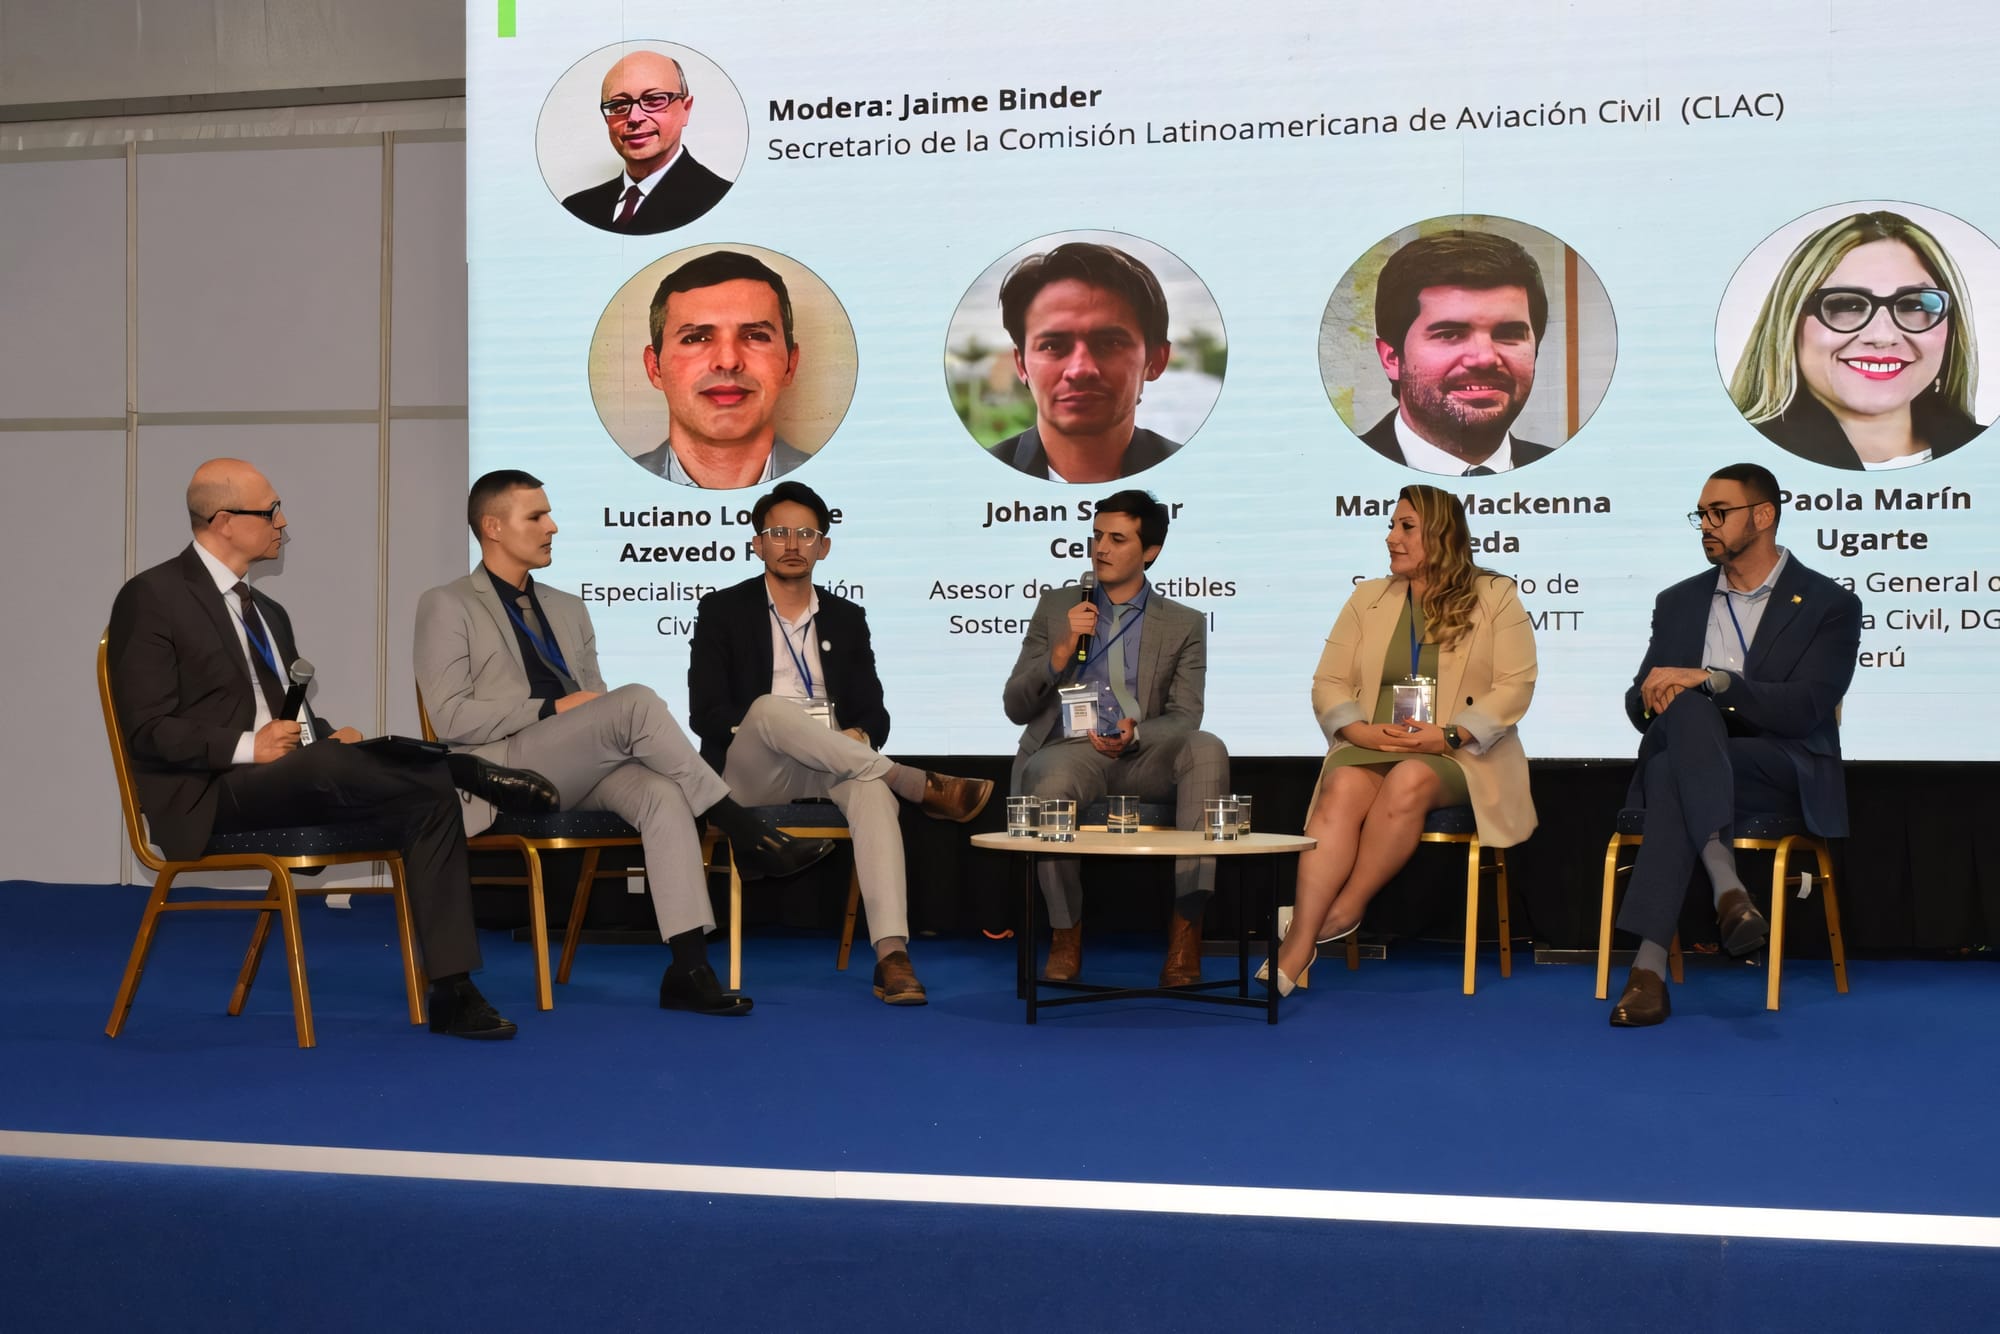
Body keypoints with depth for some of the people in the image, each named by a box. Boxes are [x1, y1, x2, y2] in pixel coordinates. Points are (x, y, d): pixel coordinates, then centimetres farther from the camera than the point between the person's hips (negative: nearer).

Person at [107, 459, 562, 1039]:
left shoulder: (267, 612, 22)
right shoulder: (151, 597, -3)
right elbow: (147, 730, -11)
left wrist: (330, 739, 2)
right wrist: (246, 748, -22)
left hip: (289, 783, 7)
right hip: (209, 798, -7)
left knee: (427, 799, -18)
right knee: (319, 765, -39)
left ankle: (452, 992, -21)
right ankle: (466, 771, -21)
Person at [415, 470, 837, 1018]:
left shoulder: (568, 610, 24)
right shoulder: (447, 607, 5)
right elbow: (451, 718, -6)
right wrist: (552, 708, -12)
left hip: (578, 771, 6)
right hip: (504, 772, -6)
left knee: (663, 794, -30)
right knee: (636, 701, -29)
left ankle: (688, 966, -37)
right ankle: (748, 835, -23)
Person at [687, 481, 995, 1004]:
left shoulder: (846, 618, 17)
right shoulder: (722, 610, 8)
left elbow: (874, 712, 11)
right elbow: (706, 712, -2)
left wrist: (858, 737, -13)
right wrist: (762, 728, -19)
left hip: (833, 771, 2)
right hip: (748, 772, -2)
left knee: (872, 787, -35)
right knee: (770, 707, -37)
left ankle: (892, 955, -49)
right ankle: (921, 786, -35)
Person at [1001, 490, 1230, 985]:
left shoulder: (1184, 624, 13)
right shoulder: (1056, 607, 16)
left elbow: (1183, 717, 2)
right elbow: (1015, 708, 10)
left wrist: (1134, 735, -20)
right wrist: (1063, 649, -7)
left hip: (1143, 758, 0)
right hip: (1067, 751, 0)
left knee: (1207, 749, -32)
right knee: (1050, 782, -37)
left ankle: (1186, 924, -32)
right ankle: (1066, 933, -16)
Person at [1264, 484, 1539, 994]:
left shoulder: (1495, 596, 8)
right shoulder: (1367, 598, 18)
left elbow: (1515, 685, -2)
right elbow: (1328, 684, 11)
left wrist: (1449, 735, -16)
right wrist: (1366, 731, -10)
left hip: (1460, 756, -2)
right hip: (1371, 746, 2)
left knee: (1408, 780, -37)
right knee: (1343, 788, -32)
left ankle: (1346, 909, -30)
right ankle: (1298, 947, -42)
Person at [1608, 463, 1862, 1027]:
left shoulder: (1829, 605, 3)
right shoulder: (1678, 603, 18)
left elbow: (1805, 709, -11)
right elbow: (1638, 703, 15)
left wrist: (1708, 679, -21)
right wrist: (1656, 698, -11)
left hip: (1784, 772, -3)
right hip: (1687, 755, 4)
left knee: (1674, 773, -35)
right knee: (1687, 705, -34)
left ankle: (1651, 964, -42)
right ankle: (1727, 886, -46)